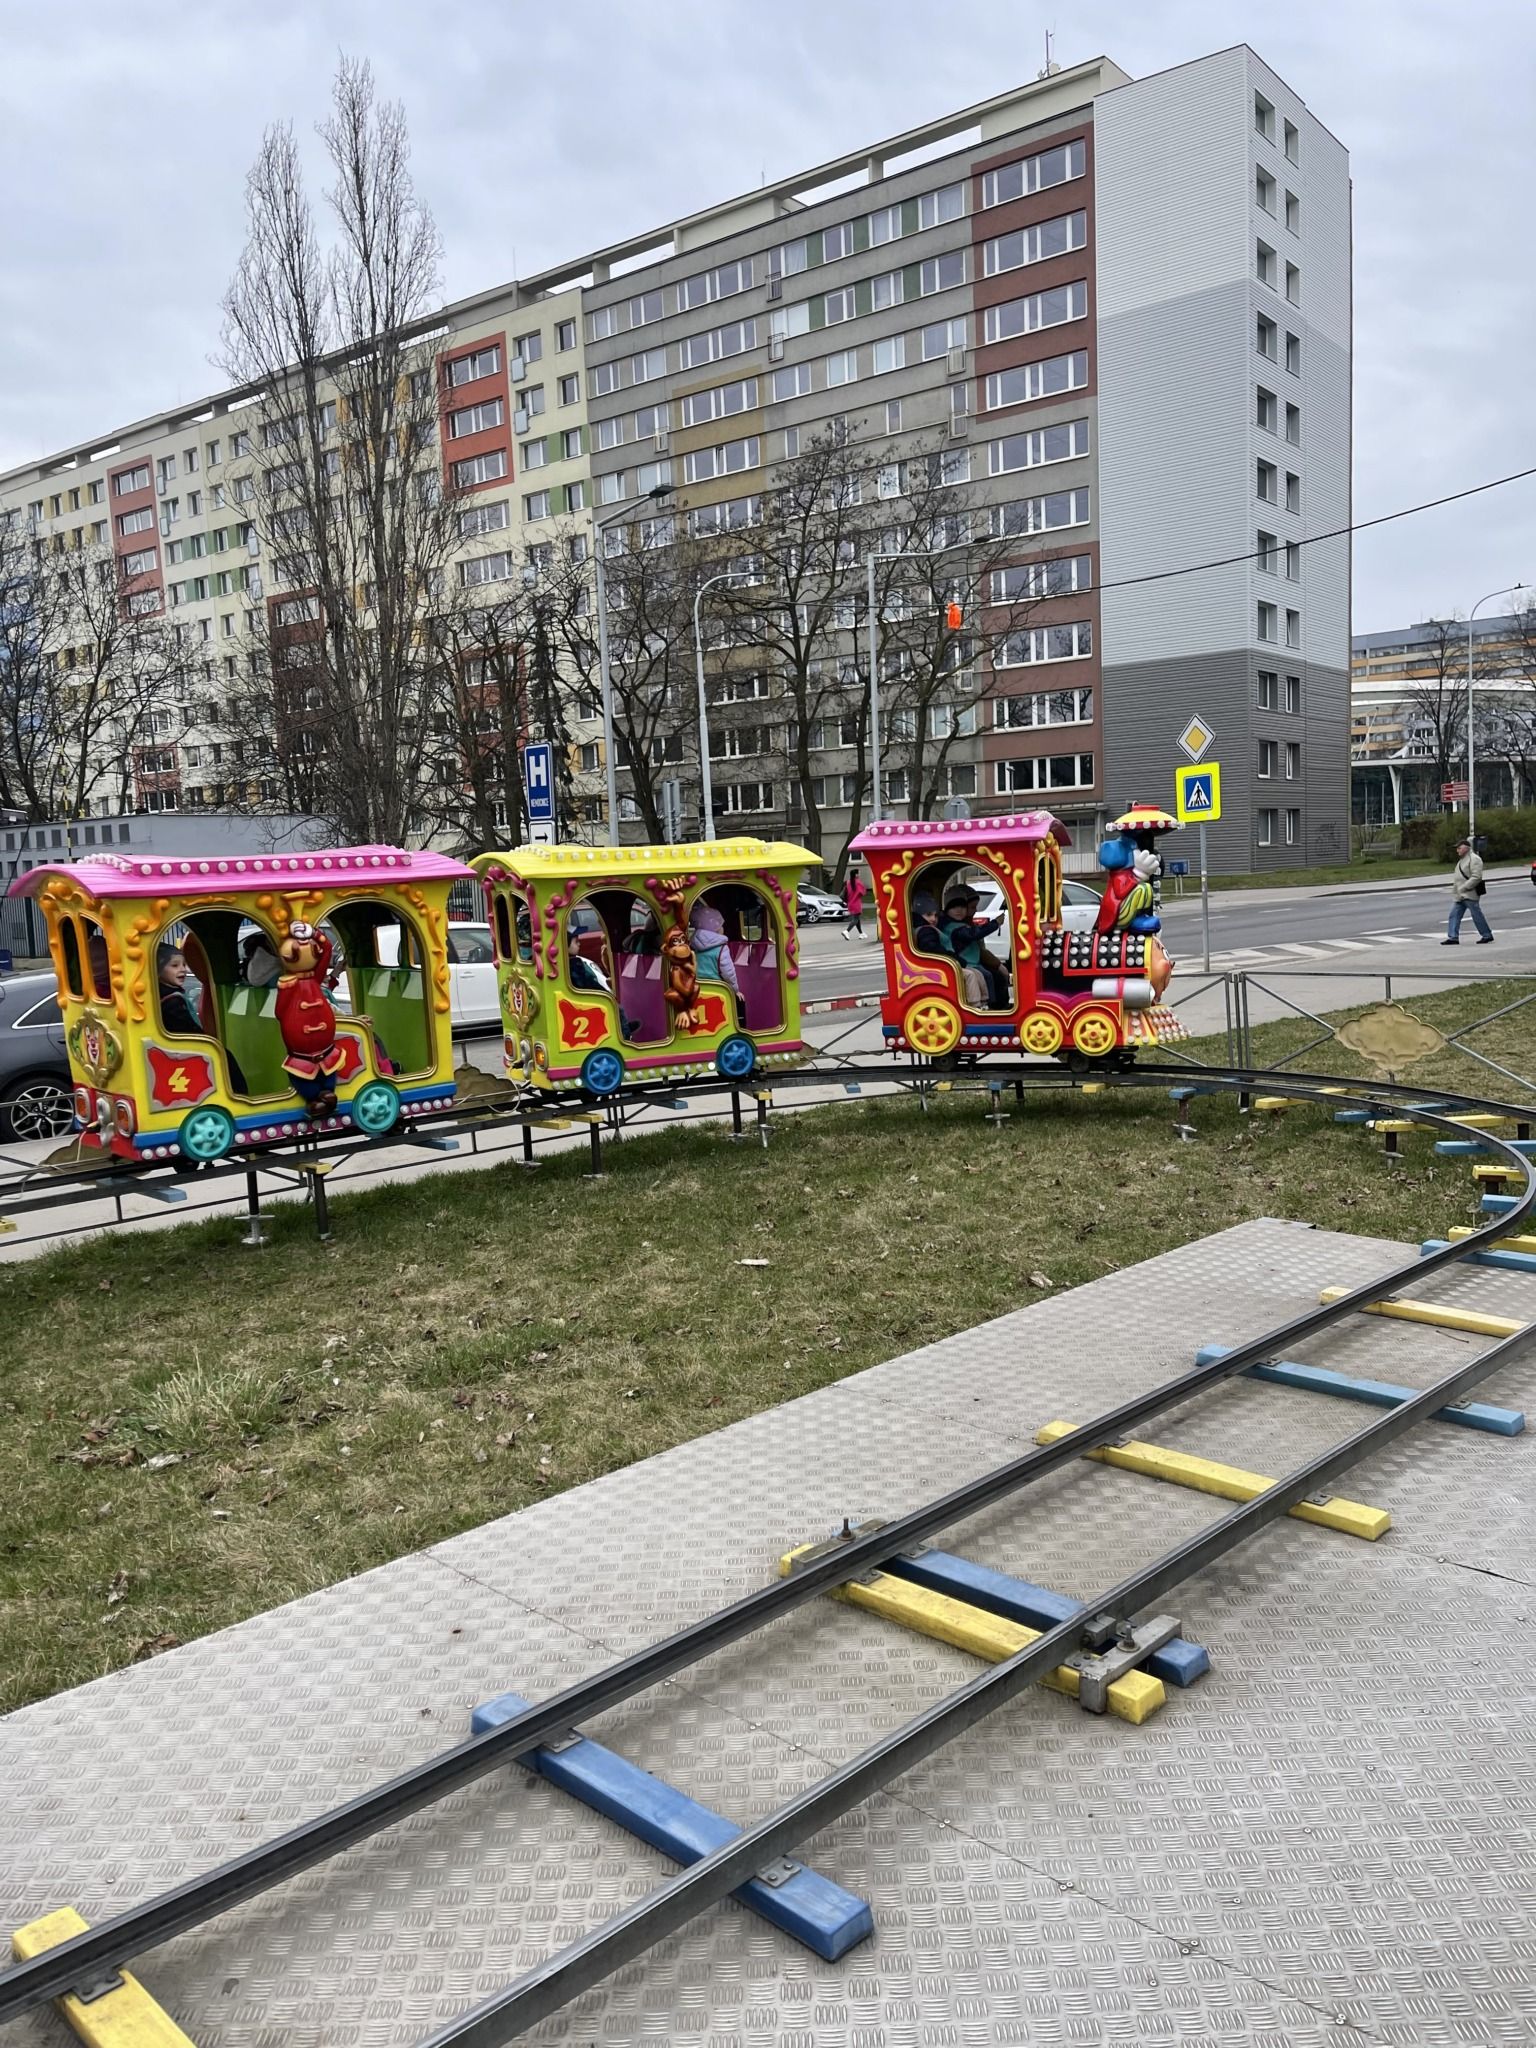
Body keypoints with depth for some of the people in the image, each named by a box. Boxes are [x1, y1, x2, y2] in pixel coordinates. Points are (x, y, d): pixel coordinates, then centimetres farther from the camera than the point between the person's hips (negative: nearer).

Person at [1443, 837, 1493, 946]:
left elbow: (1476, 877, -21)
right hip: (1459, 895, 9)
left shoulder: (1474, 859, -13)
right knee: (1454, 915, 2)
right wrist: (1455, 886, 12)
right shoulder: (1462, 860, 18)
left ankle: (1487, 936, 11)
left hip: (1470, 895, -9)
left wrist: (1463, 888, -23)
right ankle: (1453, 937, 1)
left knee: (1477, 916, -1)